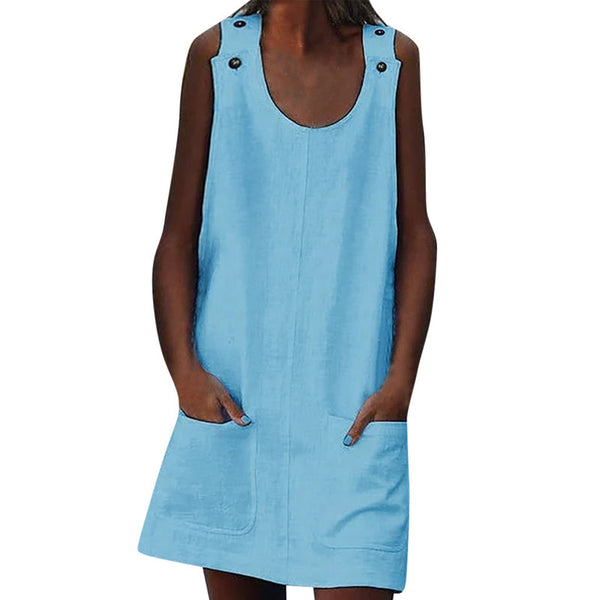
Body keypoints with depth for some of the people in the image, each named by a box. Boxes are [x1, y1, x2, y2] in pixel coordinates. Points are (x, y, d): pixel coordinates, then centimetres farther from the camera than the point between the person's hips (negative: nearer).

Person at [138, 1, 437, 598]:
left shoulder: (394, 58, 4)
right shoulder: (217, 55, 3)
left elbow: (414, 236, 6)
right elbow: (178, 239, 4)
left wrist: (401, 379, -3)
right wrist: (184, 369, -8)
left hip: (353, 413, 0)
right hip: (229, 402, 1)